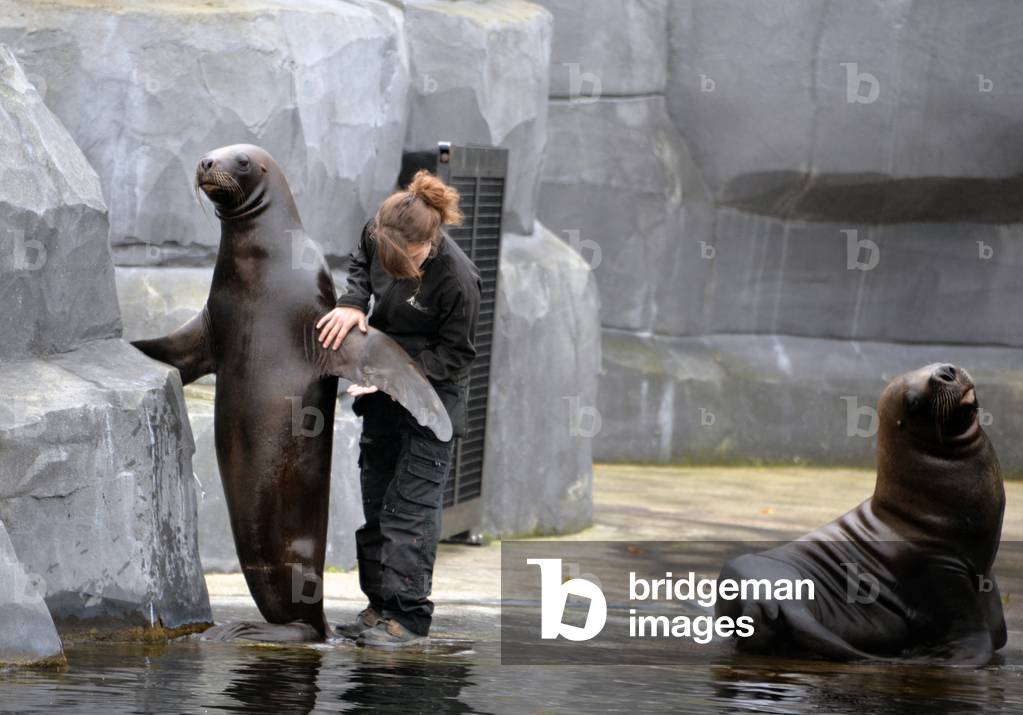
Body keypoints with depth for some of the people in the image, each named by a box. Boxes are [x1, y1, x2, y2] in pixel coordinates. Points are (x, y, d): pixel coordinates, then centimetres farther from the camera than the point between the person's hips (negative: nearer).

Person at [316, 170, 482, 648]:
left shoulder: (456, 279, -30)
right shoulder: (378, 233, -14)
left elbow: (455, 354, -18)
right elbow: (360, 263, 10)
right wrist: (353, 303, -9)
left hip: (432, 394, -7)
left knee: (411, 505, -9)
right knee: (374, 498, 11)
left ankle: (410, 615, -5)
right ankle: (380, 605, 19)